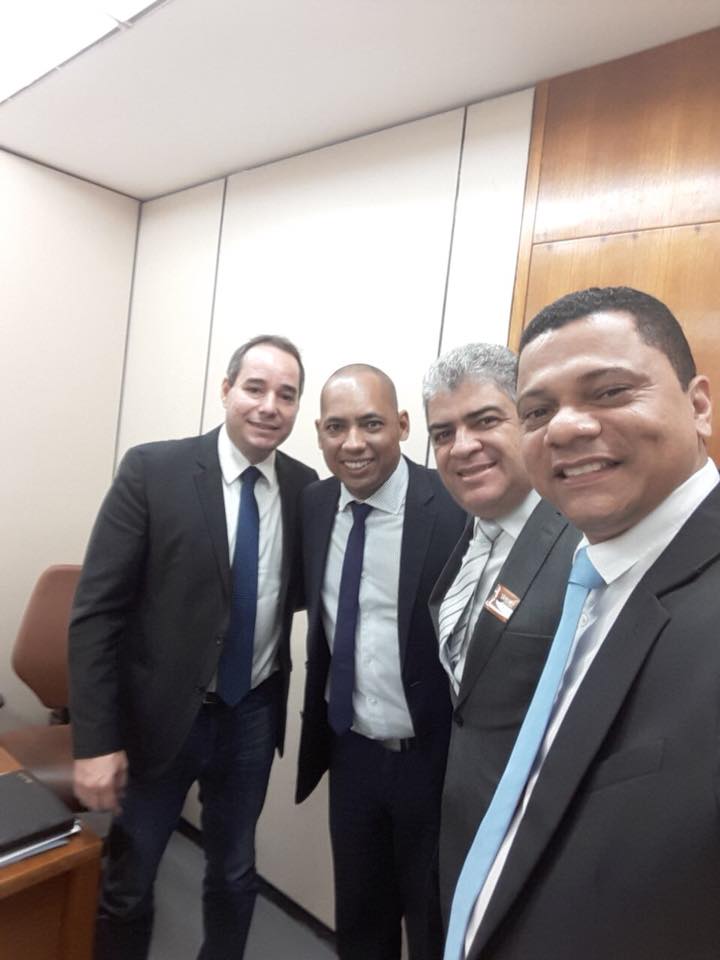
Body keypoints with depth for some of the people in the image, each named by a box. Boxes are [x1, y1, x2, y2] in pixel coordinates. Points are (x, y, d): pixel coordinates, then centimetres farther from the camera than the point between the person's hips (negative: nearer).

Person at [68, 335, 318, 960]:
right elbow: (95, 610, -13)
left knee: (234, 875, 24)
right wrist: (95, 740, -15)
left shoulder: (305, 487, -4)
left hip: (254, 715, 3)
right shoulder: (153, 470, -14)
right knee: (128, 881, 19)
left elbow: (295, 590, 5)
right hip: (160, 714, -2)